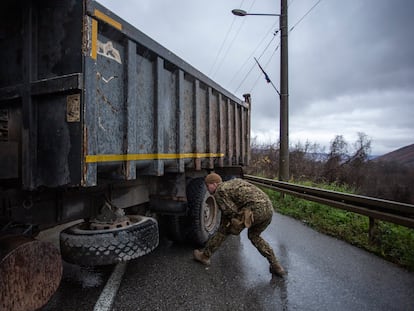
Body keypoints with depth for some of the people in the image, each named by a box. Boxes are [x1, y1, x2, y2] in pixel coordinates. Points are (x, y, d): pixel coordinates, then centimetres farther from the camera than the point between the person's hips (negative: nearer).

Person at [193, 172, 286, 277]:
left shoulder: (219, 192, 4)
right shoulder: (235, 181, 29)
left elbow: (231, 212, -2)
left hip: (255, 210, -8)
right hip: (268, 209, 8)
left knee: (224, 230, 12)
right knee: (253, 236, 30)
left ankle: (205, 256, 26)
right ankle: (276, 266, 26)